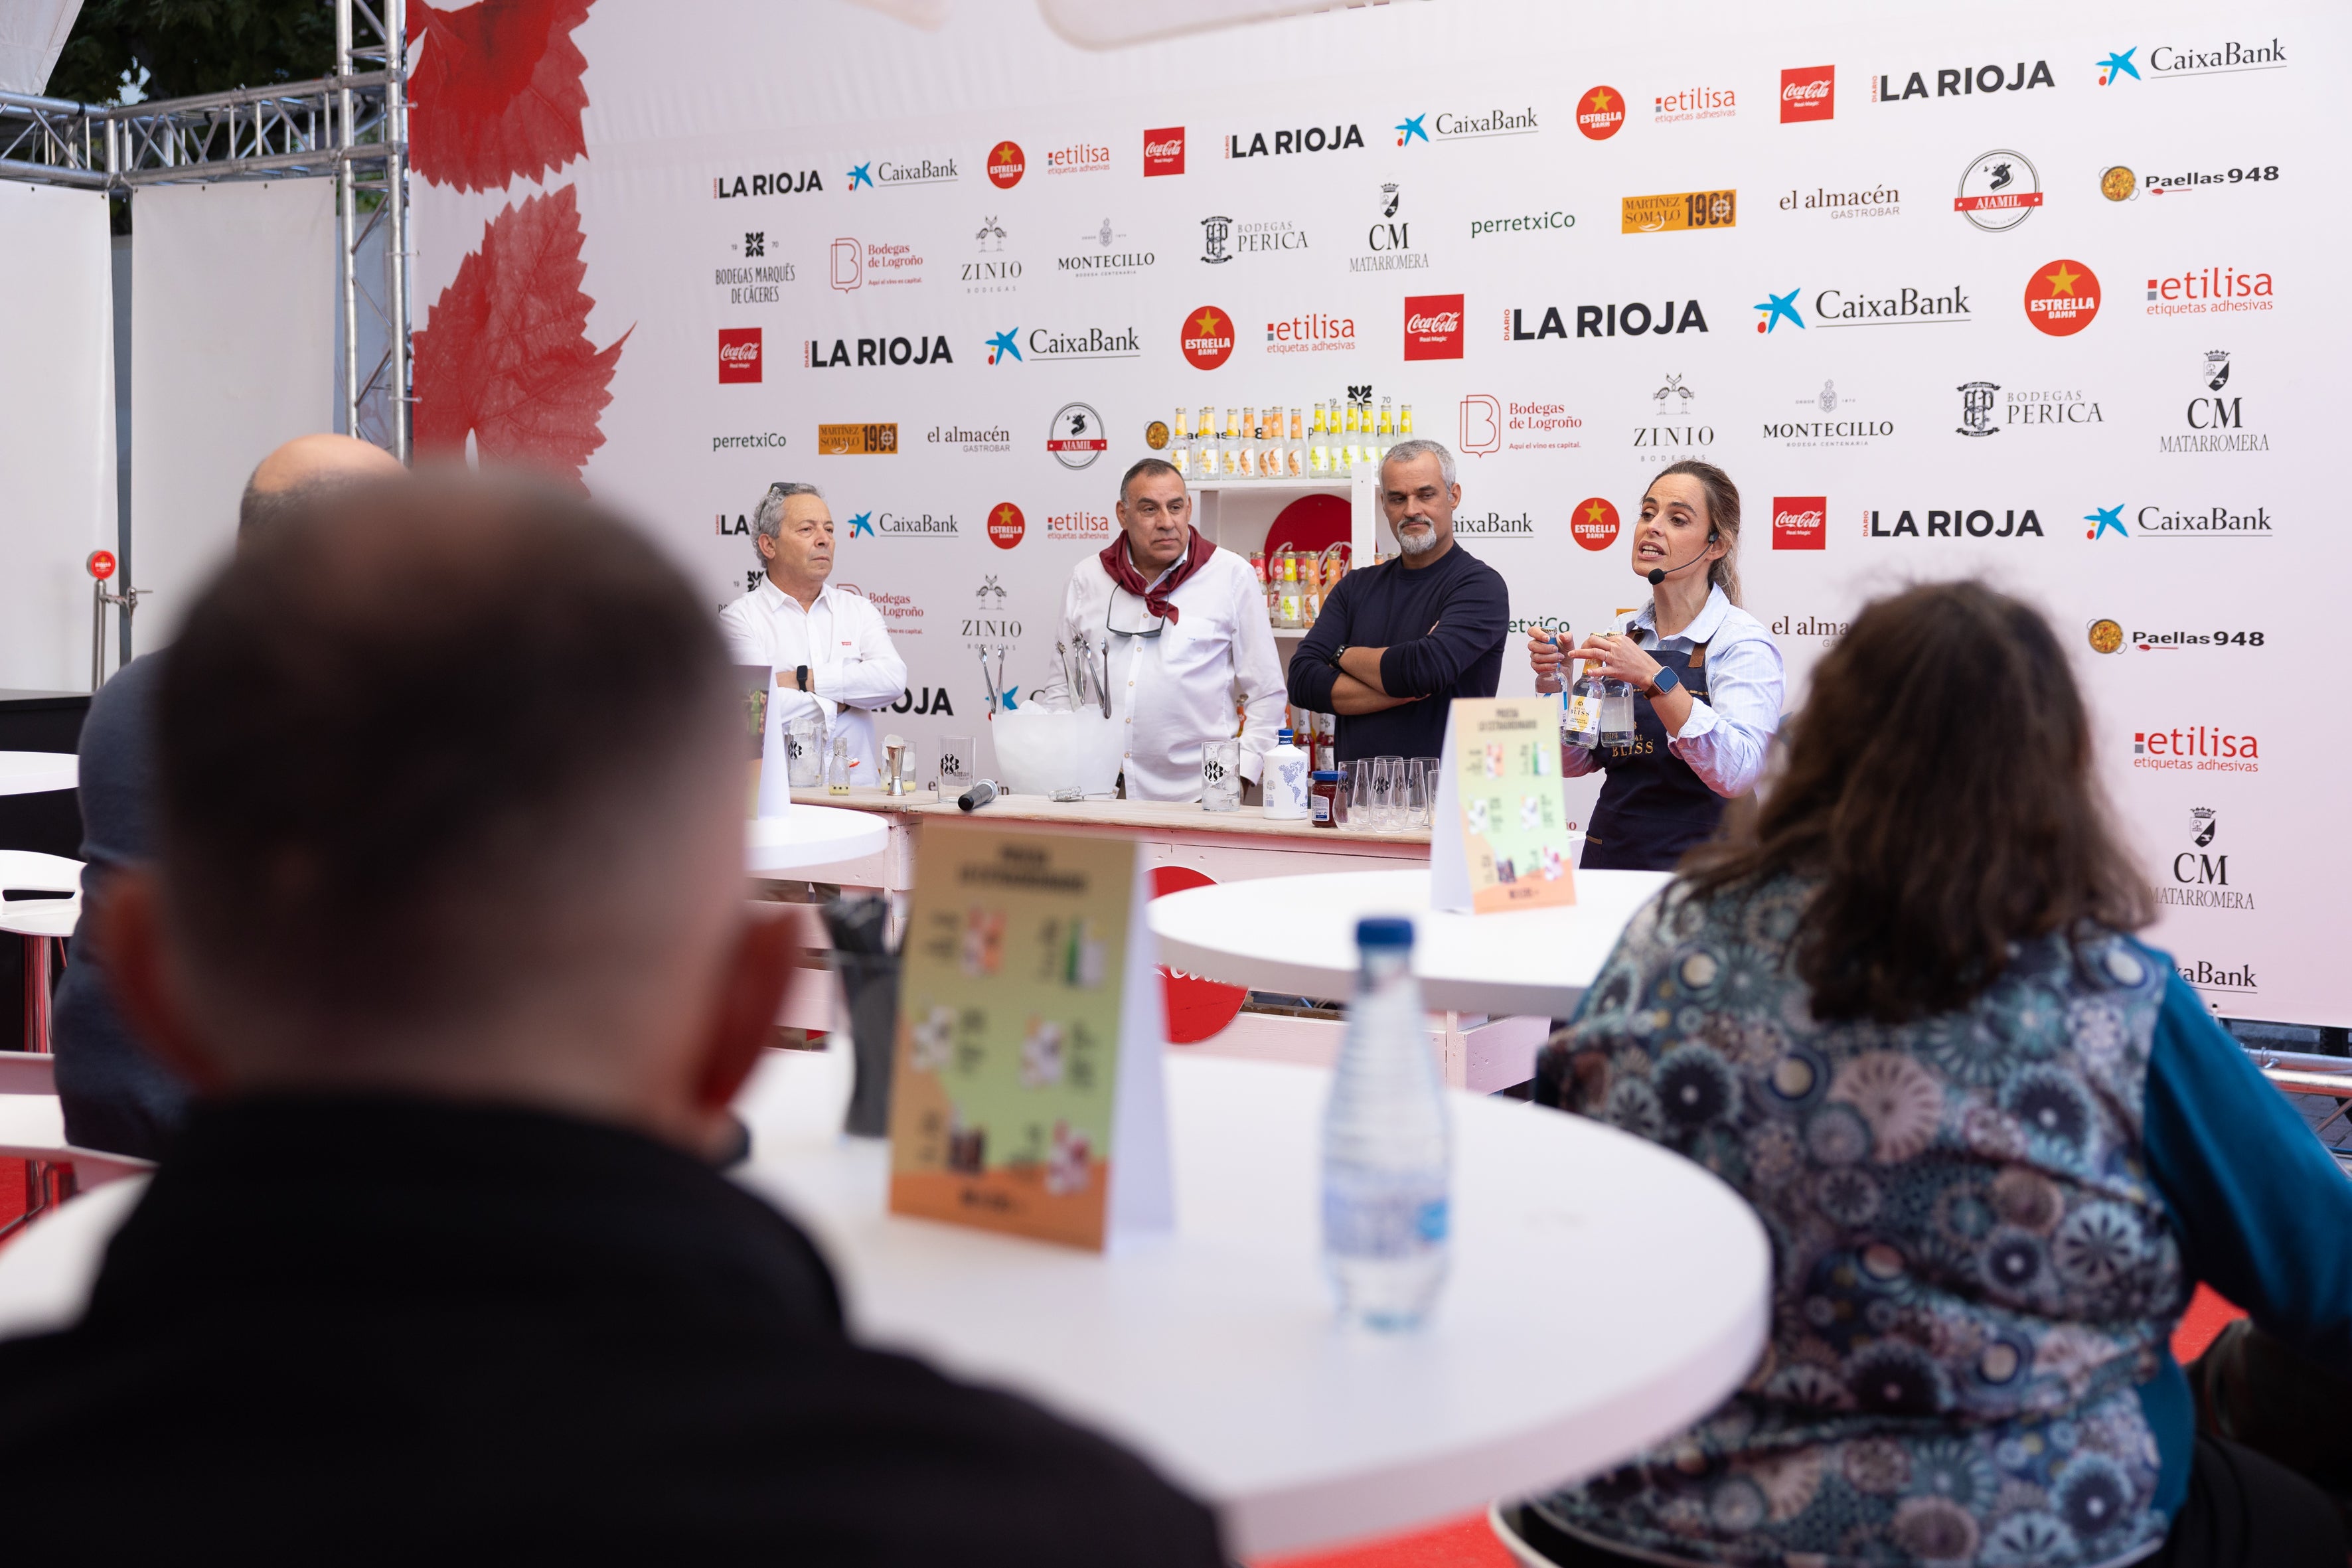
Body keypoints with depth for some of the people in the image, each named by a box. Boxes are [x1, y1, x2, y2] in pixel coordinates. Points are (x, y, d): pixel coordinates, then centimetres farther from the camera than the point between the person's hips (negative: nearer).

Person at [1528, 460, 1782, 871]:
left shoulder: (1743, 641, -4)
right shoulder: (1624, 635, 11)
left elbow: (1737, 772, -19)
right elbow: (1574, 763, 15)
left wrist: (1654, 679, -25)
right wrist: (1553, 683, -1)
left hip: (1695, 868, -4)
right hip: (1606, 859, 4)